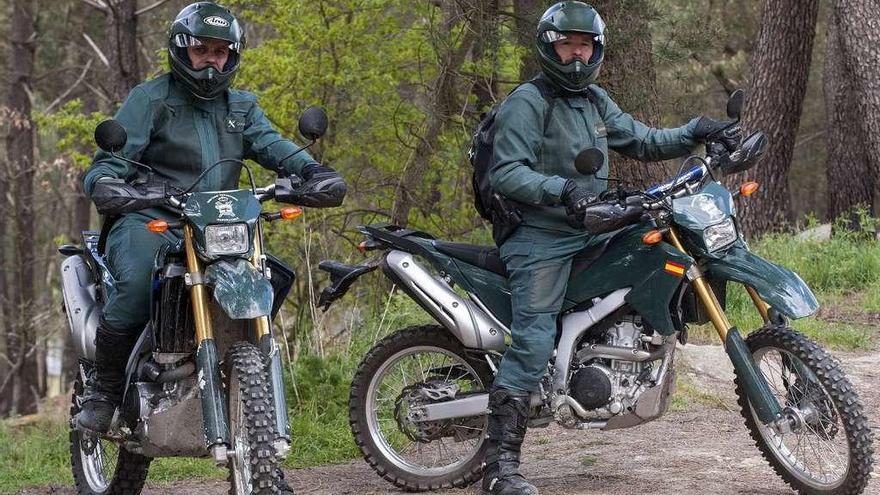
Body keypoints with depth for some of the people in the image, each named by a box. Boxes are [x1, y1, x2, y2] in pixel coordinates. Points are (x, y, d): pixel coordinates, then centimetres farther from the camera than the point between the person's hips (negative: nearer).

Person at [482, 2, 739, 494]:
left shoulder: (595, 100, 17)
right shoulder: (527, 102, -8)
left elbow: (640, 141, 19)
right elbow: (505, 173, -16)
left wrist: (693, 133, 4)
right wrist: (559, 189, -30)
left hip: (589, 233, 8)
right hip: (540, 238, -8)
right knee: (533, 343, -18)